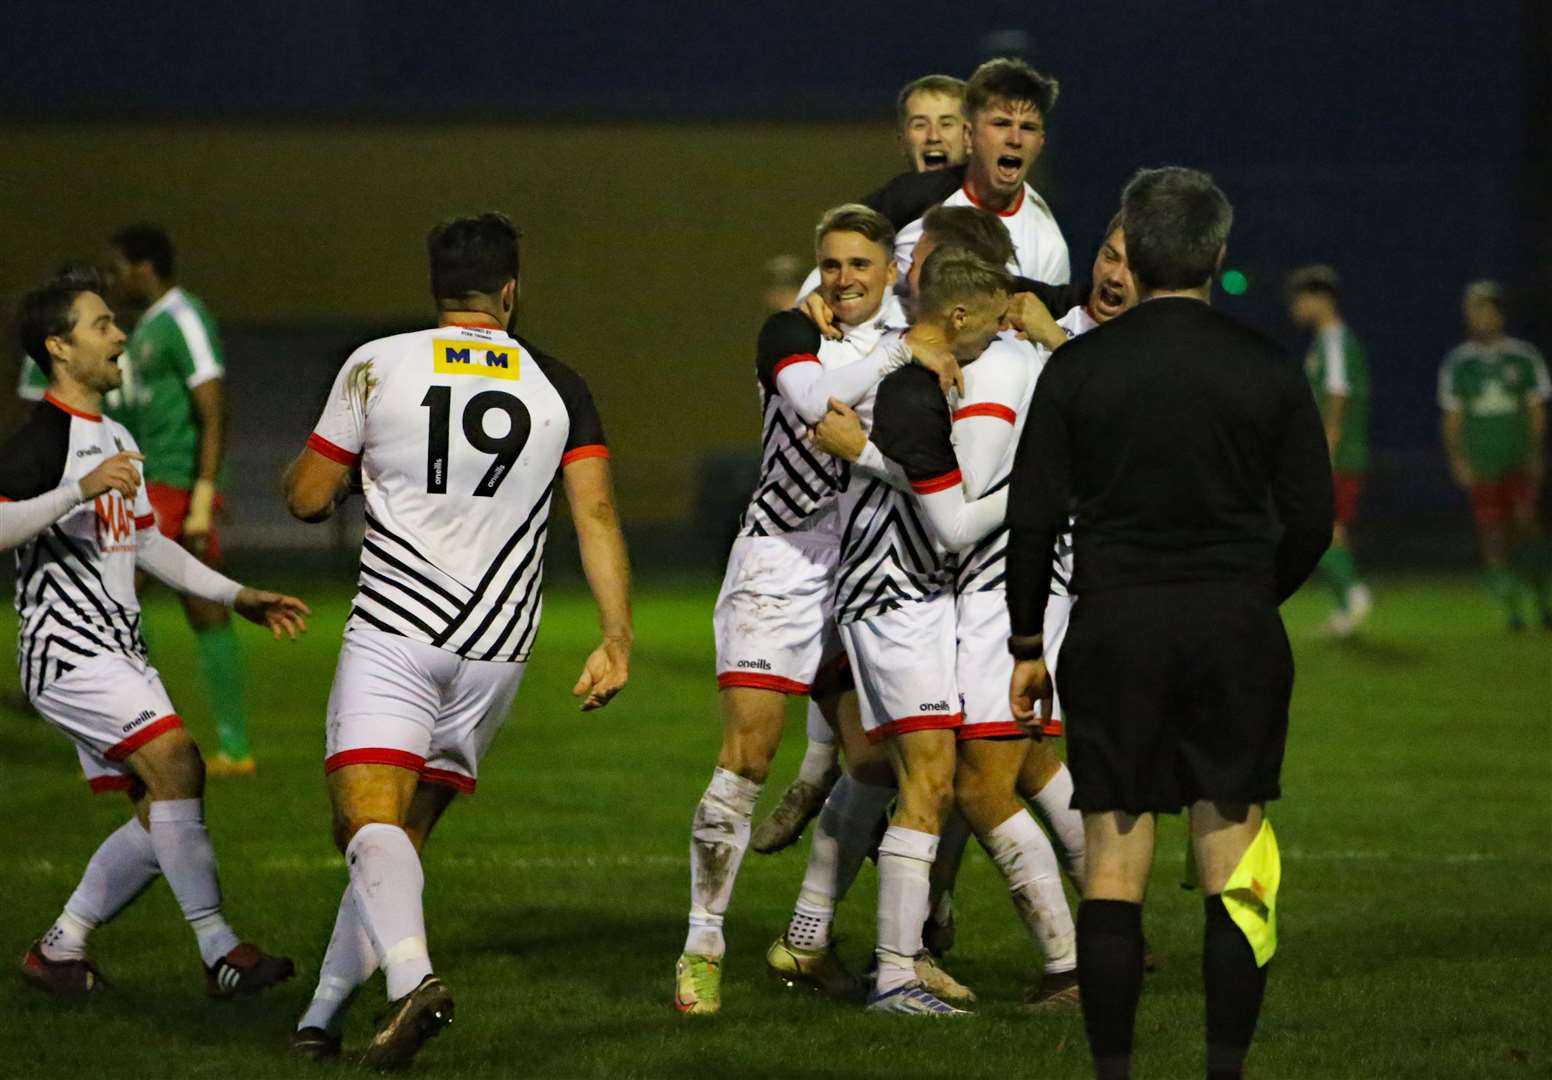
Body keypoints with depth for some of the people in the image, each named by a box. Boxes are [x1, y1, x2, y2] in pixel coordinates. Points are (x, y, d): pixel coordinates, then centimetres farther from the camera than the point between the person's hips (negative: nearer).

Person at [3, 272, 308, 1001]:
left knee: (161, 814, 4)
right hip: (67, 649, -10)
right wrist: (80, 491, -34)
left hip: (118, 652, 10)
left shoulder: (117, 441, 19)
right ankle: (220, 953, -22)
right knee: (175, 762, -22)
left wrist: (237, 596, 24)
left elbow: (145, 544, 28)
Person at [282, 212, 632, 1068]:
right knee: (405, 829, 13)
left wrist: (342, 463, 28)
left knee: (370, 816, -14)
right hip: (498, 646, 4)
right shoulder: (557, 386, 7)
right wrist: (616, 638, -2)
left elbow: (307, 498, 6)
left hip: (394, 628, -4)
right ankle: (324, 1015, 11)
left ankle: (411, 976, -40)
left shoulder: (377, 366, 1)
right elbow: (596, 515, -1)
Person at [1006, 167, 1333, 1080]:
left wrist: (1028, 644, 10)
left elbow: (1033, 517, 0)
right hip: (1237, 632, 0)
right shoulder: (1268, 371, 0)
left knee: (1114, 868, 3)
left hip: (1114, 630, 0)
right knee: (1235, 871, 4)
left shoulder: (1077, 368, -1)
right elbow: (1313, 523, 4)